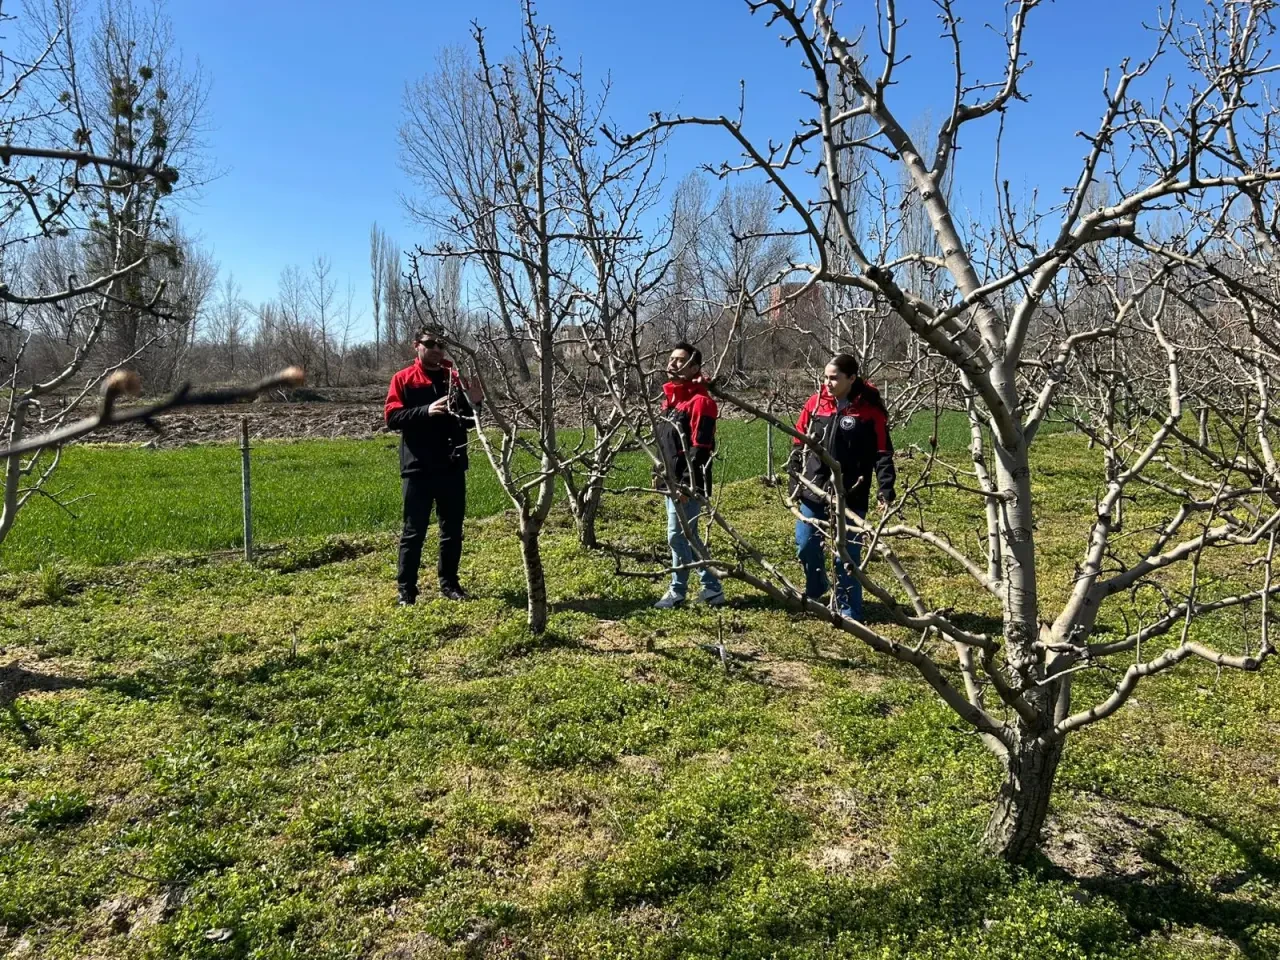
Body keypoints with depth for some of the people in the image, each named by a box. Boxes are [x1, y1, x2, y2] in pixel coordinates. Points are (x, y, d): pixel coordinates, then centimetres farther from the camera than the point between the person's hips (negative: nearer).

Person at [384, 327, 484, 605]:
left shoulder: (455, 377, 8)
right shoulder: (403, 379, 0)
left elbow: (468, 420, 12)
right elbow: (392, 417, -10)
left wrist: (473, 404, -10)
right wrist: (426, 411, -23)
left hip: (452, 466, 4)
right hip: (418, 468, -3)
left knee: (453, 528, 11)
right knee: (414, 531, 1)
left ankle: (449, 583, 23)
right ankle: (406, 588, 8)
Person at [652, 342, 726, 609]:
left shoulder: (700, 401, -15)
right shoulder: (671, 397, 14)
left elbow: (700, 448, -21)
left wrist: (687, 484, -23)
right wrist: (661, 471, 19)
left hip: (688, 485, -10)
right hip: (672, 482, 10)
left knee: (677, 536, -3)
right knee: (688, 536, 15)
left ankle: (677, 592, 11)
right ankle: (712, 589, 23)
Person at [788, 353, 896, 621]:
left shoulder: (870, 410, -7)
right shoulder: (814, 403, 2)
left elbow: (883, 454, -5)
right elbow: (799, 446, 9)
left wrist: (886, 490, -14)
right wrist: (795, 483, 6)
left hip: (850, 496, -4)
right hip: (813, 492, 4)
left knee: (846, 554, 1)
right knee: (806, 546, 11)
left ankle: (849, 612, 16)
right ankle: (815, 590, 40)